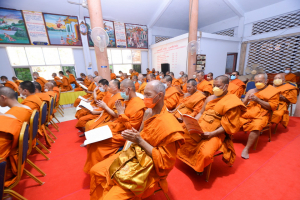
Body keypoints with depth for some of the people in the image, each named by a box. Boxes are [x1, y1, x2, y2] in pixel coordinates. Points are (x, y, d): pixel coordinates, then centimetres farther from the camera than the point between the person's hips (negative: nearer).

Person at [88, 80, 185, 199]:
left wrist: (140, 141, -24)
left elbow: (164, 160, -21)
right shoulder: (148, 112, -2)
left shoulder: (168, 124, -26)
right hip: (134, 155, 7)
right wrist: (132, 135, -6)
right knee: (96, 171, 9)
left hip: (149, 169, -7)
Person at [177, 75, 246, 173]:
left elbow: (228, 125, -10)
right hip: (200, 128, 6)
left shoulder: (232, 102, -7)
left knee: (205, 153, -26)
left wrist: (212, 134, -20)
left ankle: (199, 168, 10)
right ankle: (190, 161, 21)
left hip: (216, 133, -6)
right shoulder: (210, 98, 12)